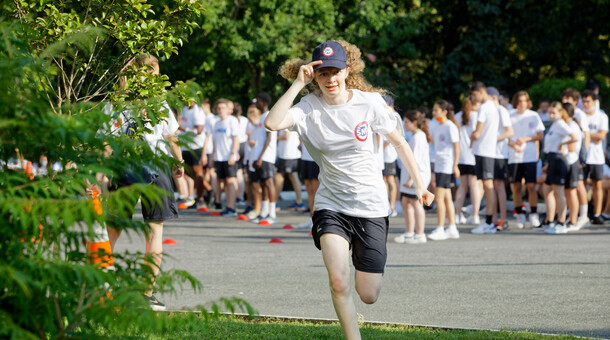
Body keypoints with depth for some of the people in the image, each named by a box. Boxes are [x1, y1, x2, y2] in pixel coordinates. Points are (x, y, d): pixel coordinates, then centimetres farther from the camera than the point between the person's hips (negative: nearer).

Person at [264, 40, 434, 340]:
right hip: (331, 206, 0)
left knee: (368, 296, 2)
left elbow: (398, 141, 6)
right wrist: (298, 84, -23)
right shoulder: (309, 107, -7)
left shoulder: (368, 102, -7)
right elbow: (272, 123, -26)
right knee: (338, 282, -24)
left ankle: (364, 266, 39)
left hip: (371, 206, 0)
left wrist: (419, 184, 9)